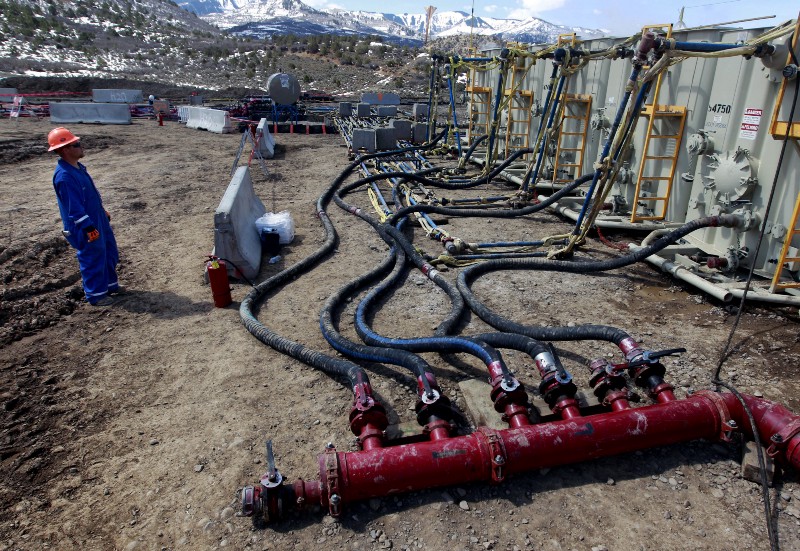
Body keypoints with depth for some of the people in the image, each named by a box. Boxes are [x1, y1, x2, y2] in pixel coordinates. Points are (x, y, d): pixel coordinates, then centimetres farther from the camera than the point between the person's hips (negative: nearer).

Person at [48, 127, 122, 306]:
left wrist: (103, 212, 23)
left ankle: (110, 285, 36)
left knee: (110, 253, 20)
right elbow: (74, 207, -25)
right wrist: (89, 228, -23)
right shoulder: (64, 176, -24)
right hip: (85, 226, -10)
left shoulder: (78, 167, 7)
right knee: (93, 259, 3)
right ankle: (96, 295, 18)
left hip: (98, 219, 10)